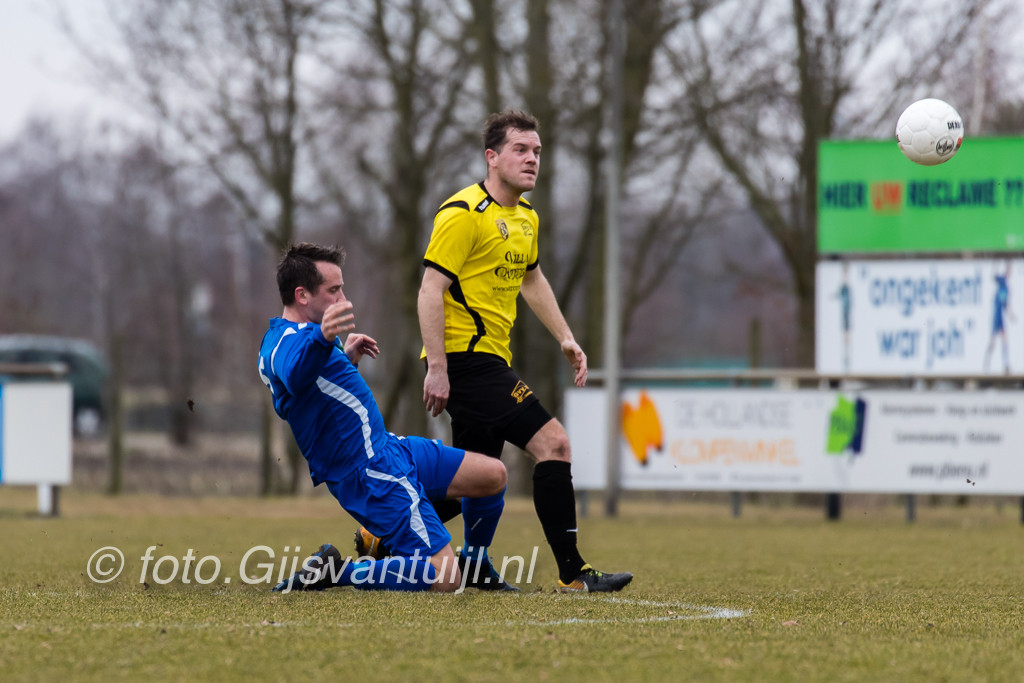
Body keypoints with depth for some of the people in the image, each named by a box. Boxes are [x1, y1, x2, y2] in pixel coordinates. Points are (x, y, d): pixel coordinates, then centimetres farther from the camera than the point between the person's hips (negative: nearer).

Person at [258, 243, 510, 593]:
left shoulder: (284, 336, 14)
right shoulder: (287, 341, -21)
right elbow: (295, 375, -47)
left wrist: (345, 359, 30)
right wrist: (322, 338, -67)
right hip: (370, 475, -11)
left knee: (492, 475, 15)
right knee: (443, 580, -20)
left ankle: (474, 564, 35)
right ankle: (333, 572, -10)